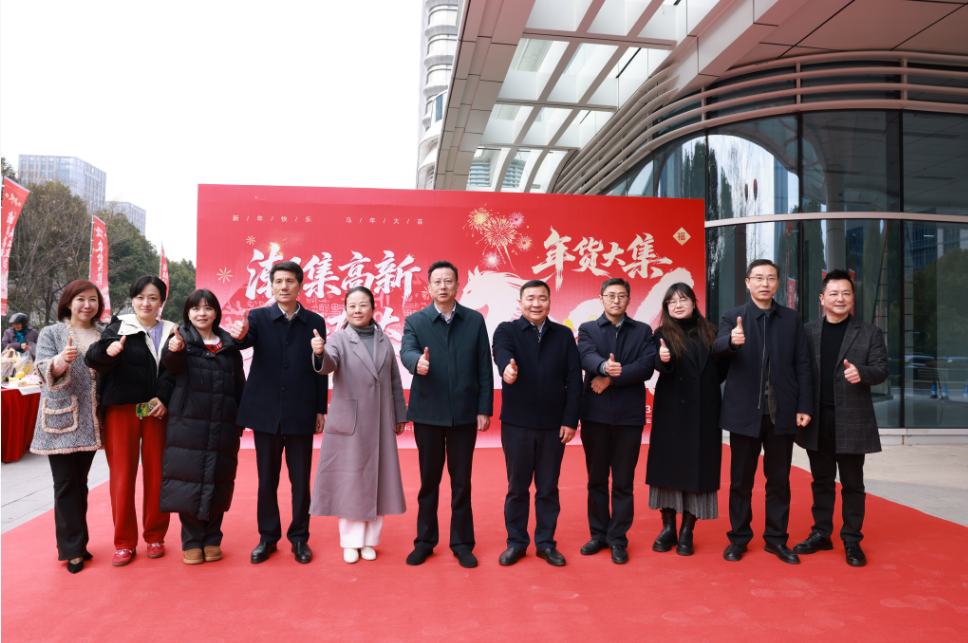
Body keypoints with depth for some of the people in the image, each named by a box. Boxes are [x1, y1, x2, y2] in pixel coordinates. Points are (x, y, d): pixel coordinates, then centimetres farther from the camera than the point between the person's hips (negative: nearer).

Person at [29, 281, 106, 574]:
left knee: (80, 482, 10)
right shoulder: (51, 333, 1)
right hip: (60, 419, -3)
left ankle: (75, 543, 20)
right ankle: (74, 549, 5)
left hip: (90, 422, 4)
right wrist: (61, 360, -31)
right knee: (66, 483, -3)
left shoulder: (103, 336, 11)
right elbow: (44, 371, -11)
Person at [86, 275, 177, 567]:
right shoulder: (118, 328, 4)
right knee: (122, 474, 2)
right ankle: (124, 542, 14)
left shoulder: (171, 333, 7)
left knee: (156, 473, 4)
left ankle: (155, 536, 19)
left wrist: (164, 397, -13)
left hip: (157, 411, 1)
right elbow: (95, 359, -11)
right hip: (121, 409, -1)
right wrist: (108, 350, -33)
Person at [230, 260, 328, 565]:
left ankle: (299, 538, 22)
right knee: (266, 479, 10)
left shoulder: (315, 322, 3)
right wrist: (239, 335, -41)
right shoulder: (258, 317, 3)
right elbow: (246, 339, -17)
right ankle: (267, 537, 25)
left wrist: (321, 409, 1)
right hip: (266, 412, 0)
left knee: (301, 480, 7)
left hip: (301, 414, 0)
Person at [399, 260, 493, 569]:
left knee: (462, 481, 9)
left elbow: (484, 368, 2)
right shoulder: (415, 321, 2)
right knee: (428, 480, 11)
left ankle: (462, 543, 22)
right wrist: (418, 361, -41)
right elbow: (406, 352, -17)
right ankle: (425, 541, 26)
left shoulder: (475, 320, 4)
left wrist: (484, 409, -3)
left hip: (465, 413, 1)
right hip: (427, 413, 0)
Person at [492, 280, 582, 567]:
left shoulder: (564, 335, 7)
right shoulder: (506, 330, 1)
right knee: (517, 486, 10)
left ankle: (546, 543, 25)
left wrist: (570, 420, -5)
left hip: (553, 424, 2)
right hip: (517, 422, -1)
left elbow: (574, 380, 2)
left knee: (548, 488, 11)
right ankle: (516, 543, 24)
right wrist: (507, 366, -46)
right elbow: (501, 351, -23)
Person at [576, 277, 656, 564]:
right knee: (596, 479, 10)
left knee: (623, 481, 5)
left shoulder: (643, 331, 8)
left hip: (629, 414, 0)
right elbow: (587, 357, -12)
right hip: (595, 413, 1)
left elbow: (647, 366, -7)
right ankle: (599, 534, 23)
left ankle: (618, 539, 16)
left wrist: (612, 378, -16)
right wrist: (604, 366, -34)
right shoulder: (587, 329, 8)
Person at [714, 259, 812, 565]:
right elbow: (718, 347, -18)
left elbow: (802, 365, 6)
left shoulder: (792, 319, 8)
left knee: (779, 479, 10)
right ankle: (739, 537, 21)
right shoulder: (733, 317, 1)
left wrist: (804, 406, -2)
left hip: (781, 411, 2)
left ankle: (777, 538, 24)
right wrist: (732, 340, -42)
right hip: (745, 411, -2)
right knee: (741, 478, 8)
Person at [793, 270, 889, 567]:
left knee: (852, 484, 6)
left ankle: (852, 540, 17)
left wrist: (862, 372, -23)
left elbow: (881, 370, -1)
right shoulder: (807, 332, 7)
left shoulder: (869, 333, 4)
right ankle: (821, 534, 24)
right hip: (817, 420, 2)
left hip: (852, 421, -2)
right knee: (821, 481, 12)